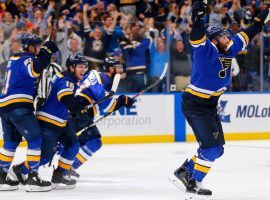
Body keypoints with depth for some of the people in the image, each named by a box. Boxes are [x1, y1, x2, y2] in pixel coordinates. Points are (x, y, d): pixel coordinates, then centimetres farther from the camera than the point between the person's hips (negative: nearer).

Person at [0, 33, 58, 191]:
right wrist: (46, 52, -25)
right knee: (35, 138, -6)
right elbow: (34, 70, -31)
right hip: (18, 106, -9)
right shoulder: (26, 59, -9)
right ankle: (32, 178, -9)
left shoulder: (15, 58, 21)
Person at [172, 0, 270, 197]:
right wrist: (198, 16, -50)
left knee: (216, 149, 12)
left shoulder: (228, 50, 6)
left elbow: (245, 36, 16)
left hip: (209, 105, 9)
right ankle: (194, 183, -3)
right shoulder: (206, 49, -16)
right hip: (194, 105, -9)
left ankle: (185, 171, 24)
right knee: (212, 146, -13)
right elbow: (197, 36, -35)